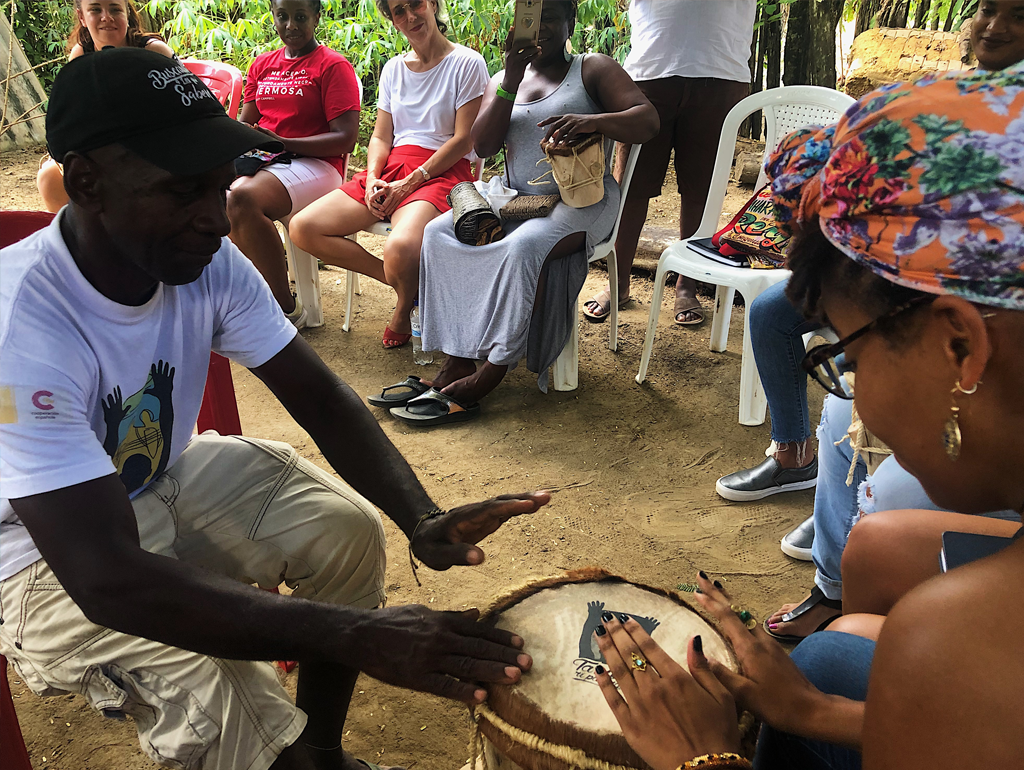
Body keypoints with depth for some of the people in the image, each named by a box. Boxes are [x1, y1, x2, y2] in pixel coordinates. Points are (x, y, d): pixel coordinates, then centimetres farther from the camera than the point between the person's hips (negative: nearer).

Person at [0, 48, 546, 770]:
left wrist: (424, 521, -29)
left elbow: (321, 397, -11)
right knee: (219, 701, -26)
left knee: (347, 527, -11)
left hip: (166, 477, 6)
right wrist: (355, 634, -45)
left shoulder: (211, 262, -15)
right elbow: (107, 577, -40)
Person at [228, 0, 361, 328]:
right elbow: (245, 123, 22)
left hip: (315, 165, -6)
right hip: (260, 162, 6)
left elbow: (345, 139, -9)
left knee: (242, 198, -34)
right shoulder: (262, 64, 21)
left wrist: (281, 142, -17)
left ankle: (287, 310, -23)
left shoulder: (333, 65, 0)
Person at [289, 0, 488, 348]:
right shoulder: (393, 69, 16)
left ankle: (404, 306, -2)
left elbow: (463, 140, -7)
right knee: (302, 228, -12)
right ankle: (398, 279, -3)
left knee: (401, 247, -38)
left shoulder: (467, 64, -2)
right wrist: (372, 180, -8)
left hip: (442, 171, -6)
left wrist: (409, 183, -14)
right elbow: (381, 137, 14)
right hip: (390, 166, 6)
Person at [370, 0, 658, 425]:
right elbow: (483, 146, 1)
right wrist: (512, 79, -11)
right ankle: (457, 364, -23)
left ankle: (489, 375, -29)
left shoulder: (592, 69, 5)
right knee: (439, 233, -19)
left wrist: (590, 121, -27)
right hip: (517, 200, 5)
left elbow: (648, 121, -8)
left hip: (581, 201, -5)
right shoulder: (503, 81, 17)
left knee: (523, 245, -36)